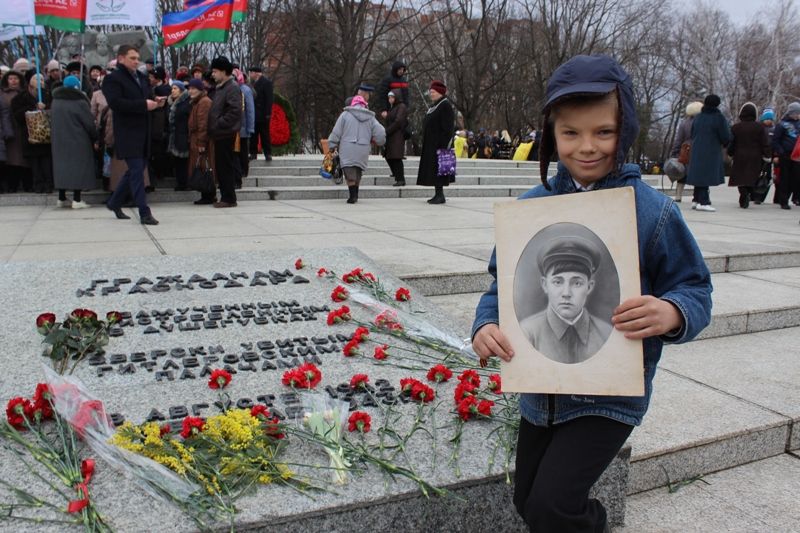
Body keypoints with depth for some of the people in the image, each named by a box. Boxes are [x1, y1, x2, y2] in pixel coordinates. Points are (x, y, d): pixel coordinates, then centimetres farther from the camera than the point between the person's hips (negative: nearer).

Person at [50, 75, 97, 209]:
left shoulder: (55, 101, 8)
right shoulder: (79, 102, -12)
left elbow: (52, 121, 13)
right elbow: (89, 123, -11)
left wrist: (55, 136, 19)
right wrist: (95, 138, 1)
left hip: (59, 141, 6)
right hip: (78, 141, -6)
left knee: (62, 165, 13)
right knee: (78, 168, -2)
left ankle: (62, 198, 16)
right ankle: (77, 200, -5)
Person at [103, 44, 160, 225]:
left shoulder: (141, 77, 17)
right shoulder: (113, 79, -7)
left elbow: (146, 98, 26)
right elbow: (115, 103, -20)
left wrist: (156, 102, 2)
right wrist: (143, 105, -22)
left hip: (143, 132, 8)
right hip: (127, 133, -8)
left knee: (135, 170, 15)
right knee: (137, 171, -9)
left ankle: (115, 202, 31)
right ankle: (144, 213, -7)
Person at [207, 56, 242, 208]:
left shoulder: (232, 87, -10)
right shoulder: (220, 87, 19)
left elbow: (235, 111, -21)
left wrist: (219, 124, -19)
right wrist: (212, 127, 13)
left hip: (226, 133, -9)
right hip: (219, 133, 9)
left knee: (225, 166, -6)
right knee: (220, 167, 11)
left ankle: (229, 198, 0)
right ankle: (226, 197, 17)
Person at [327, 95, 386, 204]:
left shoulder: (345, 114, 4)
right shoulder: (371, 118, 11)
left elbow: (336, 132, 1)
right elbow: (380, 134, 7)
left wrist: (332, 146, 9)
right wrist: (376, 141, 28)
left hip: (348, 150, -3)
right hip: (363, 151, 3)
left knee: (349, 173, -5)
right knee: (358, 172, 15)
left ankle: (353, 195, -16)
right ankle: (355, 195, 19)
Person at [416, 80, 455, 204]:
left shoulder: (445, 106, -10)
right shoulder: (433, 106, 18)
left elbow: (448, 128, -17)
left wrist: (443, 144, -22)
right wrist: (425, 141, 18)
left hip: (438, 143, -9)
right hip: (430, 144, 9)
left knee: (437, 168, -9)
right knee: (432, 169, 9)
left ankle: (440, 195, -5)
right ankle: (438, 194, 13)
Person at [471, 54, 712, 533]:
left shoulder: (654, 212, -13)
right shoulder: (532, 206, -4)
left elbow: (696, 290, -7)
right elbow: (503, 282, 2)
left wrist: (673, 312, -30)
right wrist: (486, 324, -17)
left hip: (611, 396, -4)